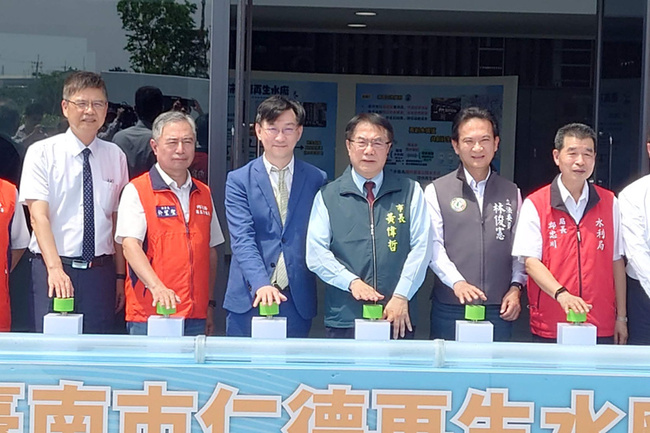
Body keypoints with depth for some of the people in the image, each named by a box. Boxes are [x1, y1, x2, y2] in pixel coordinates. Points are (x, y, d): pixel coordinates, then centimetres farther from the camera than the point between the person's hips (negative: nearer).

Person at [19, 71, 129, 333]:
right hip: (53, 269, -2)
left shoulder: (115, 156, 8)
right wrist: (55, 268, -22)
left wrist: (120, 275, 8)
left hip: (100, 271, 2)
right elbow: (39, 216, -10)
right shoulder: (42, 152, -1)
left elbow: (118, 220, 9)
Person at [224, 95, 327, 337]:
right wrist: (261, 284, -23)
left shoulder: (317, 180, 7)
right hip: (248, 299, -1)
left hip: (298, 301, 1)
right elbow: (242, 239, -9)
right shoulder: (239, 180, 1)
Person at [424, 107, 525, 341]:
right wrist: (457, 282, -19)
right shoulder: (436, 191, 4)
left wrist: (515, 287, -1)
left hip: (499, 310, 2)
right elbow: (434, 247, -6)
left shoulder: (511, 193, 13)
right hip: (450, 308, -2)